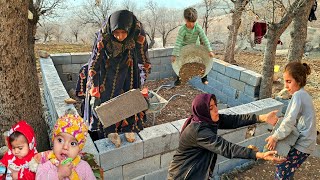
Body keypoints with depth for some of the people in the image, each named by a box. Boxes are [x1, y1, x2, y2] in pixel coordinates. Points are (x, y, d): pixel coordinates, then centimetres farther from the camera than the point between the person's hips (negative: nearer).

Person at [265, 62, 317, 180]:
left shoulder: (298, 95, -20)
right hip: (303, 140, 9)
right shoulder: (303, 94, 9)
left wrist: (275, 137, -21)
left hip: (301, 144, -9)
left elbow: (290, 121, -28)